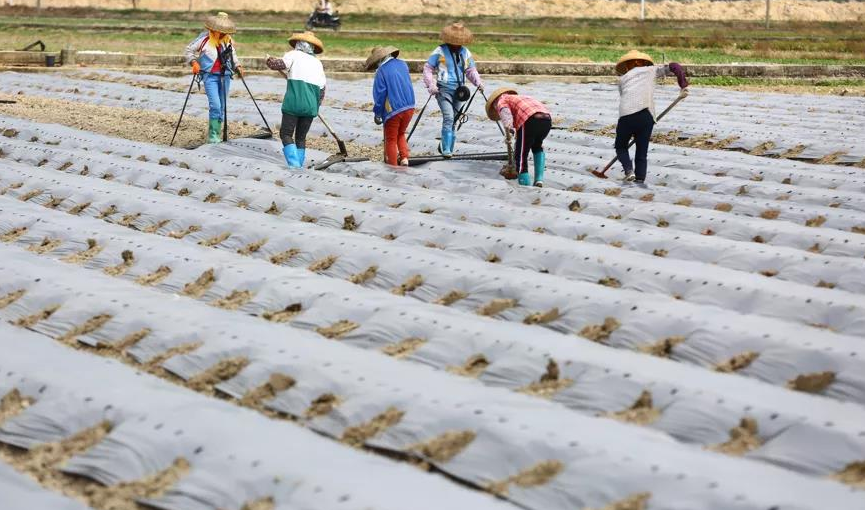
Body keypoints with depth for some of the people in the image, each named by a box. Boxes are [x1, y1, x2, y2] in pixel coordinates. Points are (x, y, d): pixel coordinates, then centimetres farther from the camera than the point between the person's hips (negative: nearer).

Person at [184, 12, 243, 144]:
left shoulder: (228, 40, 5)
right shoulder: (205, 38, -10)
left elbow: (233, 54, 24)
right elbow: (189, 49, 0)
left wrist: (237, 66, 11)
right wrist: (194, 62, -14)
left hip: (225, 76, 5)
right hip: (210, 76, -5)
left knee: (222, 107, 8)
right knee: (215, 106, -16)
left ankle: (217, 136, 17)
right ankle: (212, 137, -11)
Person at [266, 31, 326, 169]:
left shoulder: (294, 55, 5)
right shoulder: (317, 63, 20)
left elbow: (279, 64, -11)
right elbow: (322, 89, 17)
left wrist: (270, 60, 11)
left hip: (293, 102, -5)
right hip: (311, 106, 5)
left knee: (286, 134, -2)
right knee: (301, 137, 14)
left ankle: (294, 164, -17)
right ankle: (299, 165, 9)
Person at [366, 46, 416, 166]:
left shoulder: (381, 71, -10)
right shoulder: (403, 64, 7)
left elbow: (380, 94, -9)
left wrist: (377, 114, 0)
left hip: (393, 110, -6)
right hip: (409, 107, 6)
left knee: (391, 140, 8)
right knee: (401, 134, 24)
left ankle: (393, 166, 9)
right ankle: (404, 158, 10)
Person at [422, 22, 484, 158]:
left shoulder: (465, 52, 12)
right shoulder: (440, 51, -3)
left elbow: (471, 70, 20)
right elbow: (428, 68, -1)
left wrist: (478, 81, 2)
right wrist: (431, 85, -13)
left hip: (459, 90, 5)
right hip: (444, 89, -5)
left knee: (453, 120, 8)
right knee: (448, 118, -18)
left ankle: (446, 147, 17)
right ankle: (446, 149, -17)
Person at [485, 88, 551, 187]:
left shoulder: (501, 100, 22)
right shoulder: (522, 98, 42)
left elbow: (504, 111, -3)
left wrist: (508, 125, -21)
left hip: (530, 120, -7)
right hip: (547, 119, 7)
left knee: (521, 155, 6)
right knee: (537, 147, 33)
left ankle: (525, 184, 4)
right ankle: (539, 179, 25)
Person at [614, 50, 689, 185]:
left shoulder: (622, 78, 25)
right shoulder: (651, 70, 22)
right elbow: (674, 67, 14)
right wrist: (683, 85, 20)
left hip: (626, 114, 0)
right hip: (645, 115, 0)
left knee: (621, 147, 20)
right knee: (642, 152, 13)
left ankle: (629, 170, -3)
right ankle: (640, 180, 3)